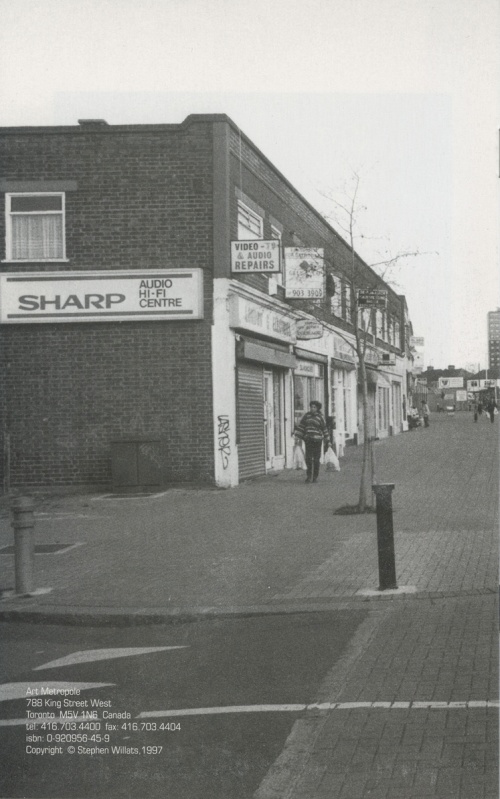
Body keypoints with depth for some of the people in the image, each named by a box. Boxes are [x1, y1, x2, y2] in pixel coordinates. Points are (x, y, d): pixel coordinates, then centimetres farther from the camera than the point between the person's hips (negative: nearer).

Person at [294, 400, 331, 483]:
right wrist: (297, 437, 0)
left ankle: (315, 476, 14)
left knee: (316, 459, 2)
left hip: (317, 440, -2)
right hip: (308, 439, 2)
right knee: (308, 458, -5)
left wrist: (328, 441, 7)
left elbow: (324, 430, 5)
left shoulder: (320, 417, 0)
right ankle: (309, 475, 5)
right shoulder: (307, 415, 5)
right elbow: (301, 426, 6)